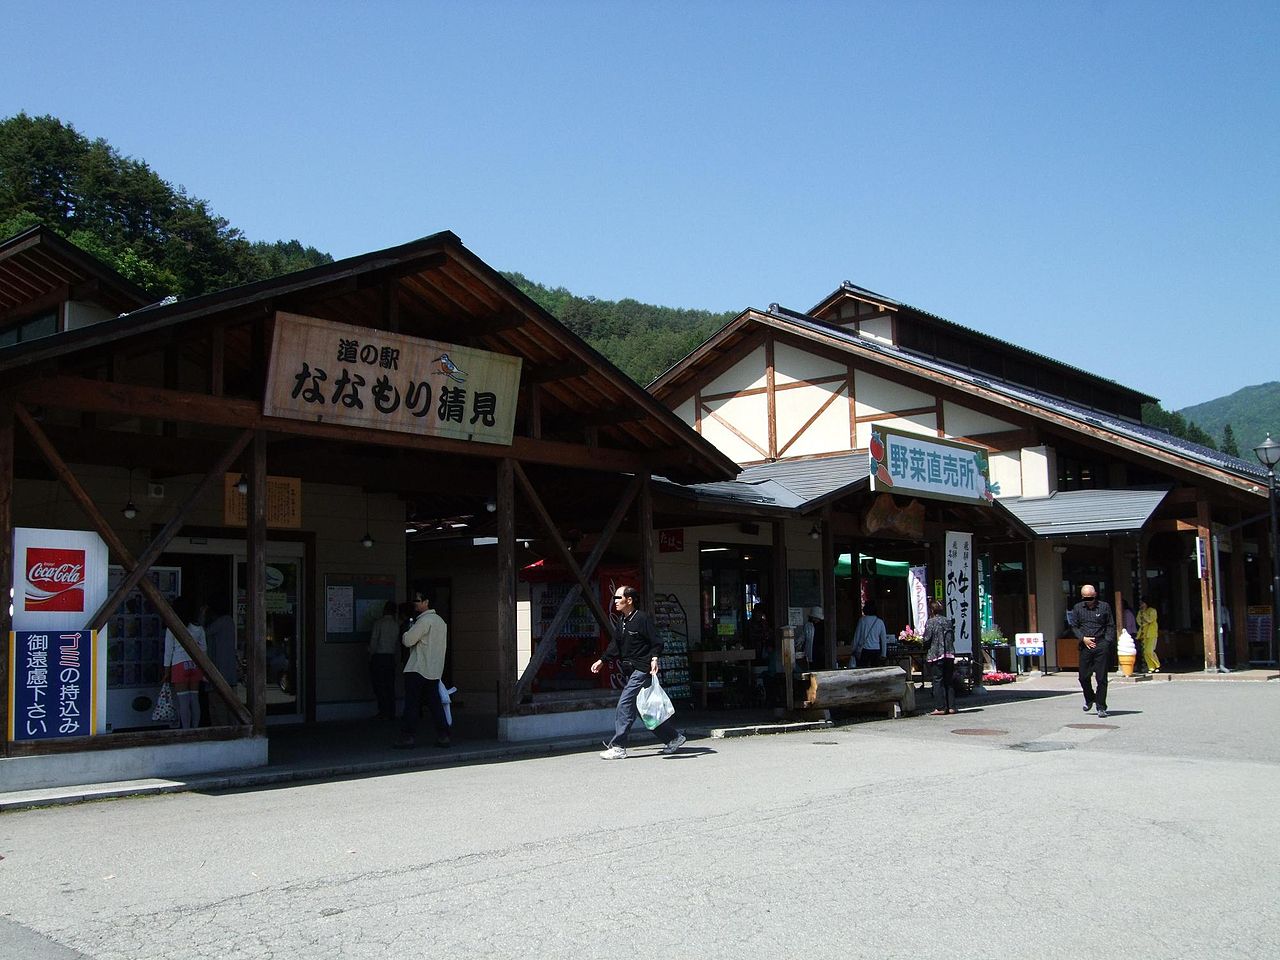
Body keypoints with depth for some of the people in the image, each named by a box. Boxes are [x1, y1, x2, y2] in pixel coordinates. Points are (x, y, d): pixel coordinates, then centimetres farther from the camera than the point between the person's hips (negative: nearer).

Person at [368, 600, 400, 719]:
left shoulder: (379, 622, -9)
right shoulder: (397, 624, 4)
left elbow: (374, 639, -9)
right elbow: (398, 639, 5)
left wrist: (371, 654, 1)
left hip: (379, 656, -5)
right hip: (391, 656, 5)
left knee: (378, 684, 0)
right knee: (390, 685, 8)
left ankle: (383, 711, -6)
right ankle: (391, 713, 9)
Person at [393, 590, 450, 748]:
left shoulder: (424, 621, -14)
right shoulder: (440, 621, 16)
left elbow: (408, 640, -17)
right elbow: (444, 645, 22)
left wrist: (405, 635, 6)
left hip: (418, 670, -8)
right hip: (435, 670, 8)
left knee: (412, 704, -3)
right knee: (435, 703, 9)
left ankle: (409, 736, -2)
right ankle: (443, 735, 7)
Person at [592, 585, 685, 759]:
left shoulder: (642, 618, -12)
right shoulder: (620, 621, 13)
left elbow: (656, 643, -13)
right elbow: (615, 645, 23)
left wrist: (654, 659, -27)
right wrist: (602, 661, 20)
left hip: (642, 669, -9)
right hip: (630, 671, 9)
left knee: (625, 703, -13)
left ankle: (618, 747, -11)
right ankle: (674, 738, 22)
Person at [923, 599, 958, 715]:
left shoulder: (930, 622, -7)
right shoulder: (948, 621, 9)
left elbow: (927, 639, -8)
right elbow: (953, 638, 12)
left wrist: (926, 653, 8)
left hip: (936, 654, -5)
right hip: (949, 654, 5)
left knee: (938, 680, -1)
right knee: (949, 681, 9)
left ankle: (940, 707, -3)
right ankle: (951, 706, 10)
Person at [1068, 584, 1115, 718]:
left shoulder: (1104, 606, 3)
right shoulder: (1077, 608, 9)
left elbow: (1111, 626, 5)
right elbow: (1074, 626, 11)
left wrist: (1107, 642, -6)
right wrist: (1083, 638, -5)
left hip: (1102, 646, -2)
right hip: (1085, 646, 2)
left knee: (1101, 677, -2)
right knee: (1083, 677, 5)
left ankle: (1101, 707, 5)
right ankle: (1090, 699, 31)